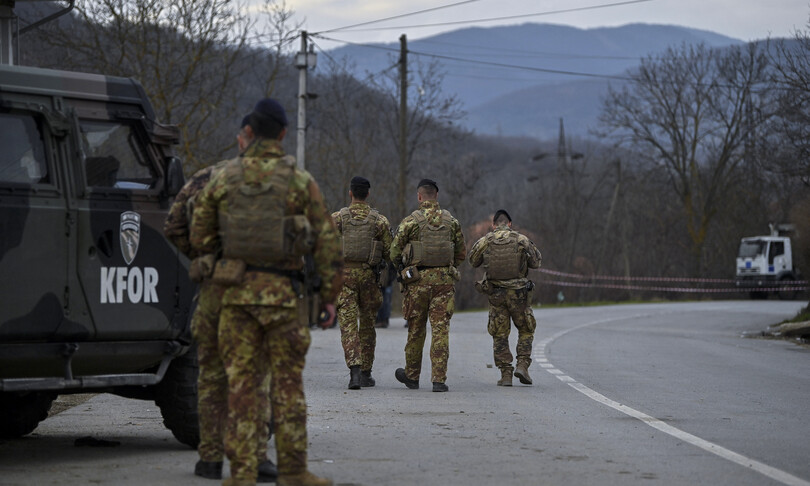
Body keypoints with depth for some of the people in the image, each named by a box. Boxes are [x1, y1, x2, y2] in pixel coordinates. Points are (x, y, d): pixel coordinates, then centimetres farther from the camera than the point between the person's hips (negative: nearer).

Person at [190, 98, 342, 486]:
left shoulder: (223, 180, 3)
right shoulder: (300, 181, -3)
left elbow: (200, 239, 5)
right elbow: (327, 243, -3)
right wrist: (330, 297, 3)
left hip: (237, 292, 2)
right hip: (284, 293, -2)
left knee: (242, 381, 4)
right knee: (287, 382, 4)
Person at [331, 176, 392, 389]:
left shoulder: (337, 218, -2)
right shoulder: (380, 220, -1)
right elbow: (388, 253, 1)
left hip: (344, 274, -1)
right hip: (368, 275, 1)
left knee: (348, 324, -4)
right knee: (367, 324, 14)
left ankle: (355, 369, -23)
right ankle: (366, 373, 19)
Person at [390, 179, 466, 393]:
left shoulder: (411, 220, -4)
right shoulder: (451, 221, 6)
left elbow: (395, 252, -1)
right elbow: (462, 253, 12)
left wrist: (403, 270, 17)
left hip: (418, 279, -2)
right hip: (445, 279, 2)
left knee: (416, 329, 11)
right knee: (441, 329, 0)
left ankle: (412, 375, 23)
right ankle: (439, 379, -7)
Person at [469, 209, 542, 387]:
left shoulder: (485, 241, -2)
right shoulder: (521, 240, -5)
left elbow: (473, 261, 13)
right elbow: (536, 262, 4)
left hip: (495, 294, 1)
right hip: (518, 293, -1)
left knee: (500, 335, 9)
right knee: (526, 330, 15)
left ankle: (505, 374, 3)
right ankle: (522, 365, -2)